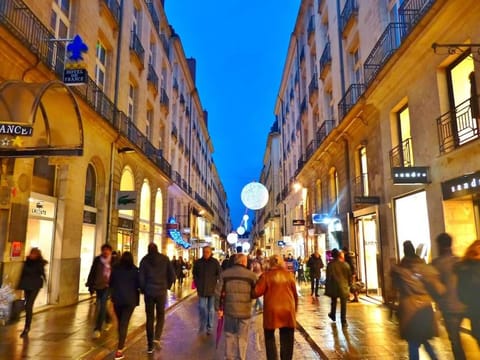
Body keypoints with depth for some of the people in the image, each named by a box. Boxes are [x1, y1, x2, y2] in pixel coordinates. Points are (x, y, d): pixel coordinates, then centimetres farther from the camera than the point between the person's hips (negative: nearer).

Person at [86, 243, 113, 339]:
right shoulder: (97, 259, 3)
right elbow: (92, 272, 7)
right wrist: (90, 285, 5)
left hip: (107, 286, -4)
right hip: (98, 285, 4)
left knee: (102, 306, -11)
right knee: (101, 306, 17)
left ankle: (98, 329, -7)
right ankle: (108, 321, 41)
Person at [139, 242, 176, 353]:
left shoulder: (144, 260, -1)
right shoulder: (165, 259, 0)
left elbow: (141, 277, -5)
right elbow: (172, 274, -2)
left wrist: (143, 289, 9)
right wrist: (167, 286, 11)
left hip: (149, 292, 1)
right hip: (161, 291, 0)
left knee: (149, 317, 10)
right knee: (161, 315, 14)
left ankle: (150, 345, 11)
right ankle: (157, 337, -6)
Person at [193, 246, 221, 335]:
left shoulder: (215, 262, -3)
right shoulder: (198, 262, 1)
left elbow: (219, 274, 0)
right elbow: (195, 274, 12)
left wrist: (215, 284, -8)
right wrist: (197, 284, 4)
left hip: (212, 289, -1)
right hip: (201, 290, 1)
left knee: (211, 309, 8)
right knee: (202, 308, -4)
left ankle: (209, 327, 20)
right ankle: (202, 325, 15)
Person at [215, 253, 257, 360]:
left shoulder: (225, 273, 1)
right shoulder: (251, 274, -5)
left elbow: (218, 292, 0)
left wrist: (218, 308, 8)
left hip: (229, 310, 2)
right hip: (244, 311, -2)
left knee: (229, 335, 18)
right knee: (242, 337, 11)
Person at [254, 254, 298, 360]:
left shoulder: (266, 275, -6)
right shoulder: (289, 274, 2)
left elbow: (257, 292, -8)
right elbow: (295, 294, 8)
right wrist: (294, 308, 20)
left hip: (272, 310, -2)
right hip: (288, 309, 2)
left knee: (270, 338, 15)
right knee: (287, 340, 14)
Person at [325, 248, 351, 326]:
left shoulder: (330, 264, -12)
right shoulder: (345, 264, -6)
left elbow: (328, 276, -9)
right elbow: (349, 276, 3)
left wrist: (327, 287, 1)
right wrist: (348, 285, 17)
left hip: (334, 286, 0)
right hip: (344, 287, 0)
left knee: (333, 302, 22)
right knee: (343, 304, 6)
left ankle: (333, 315, 40)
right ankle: (343, 321, 5)